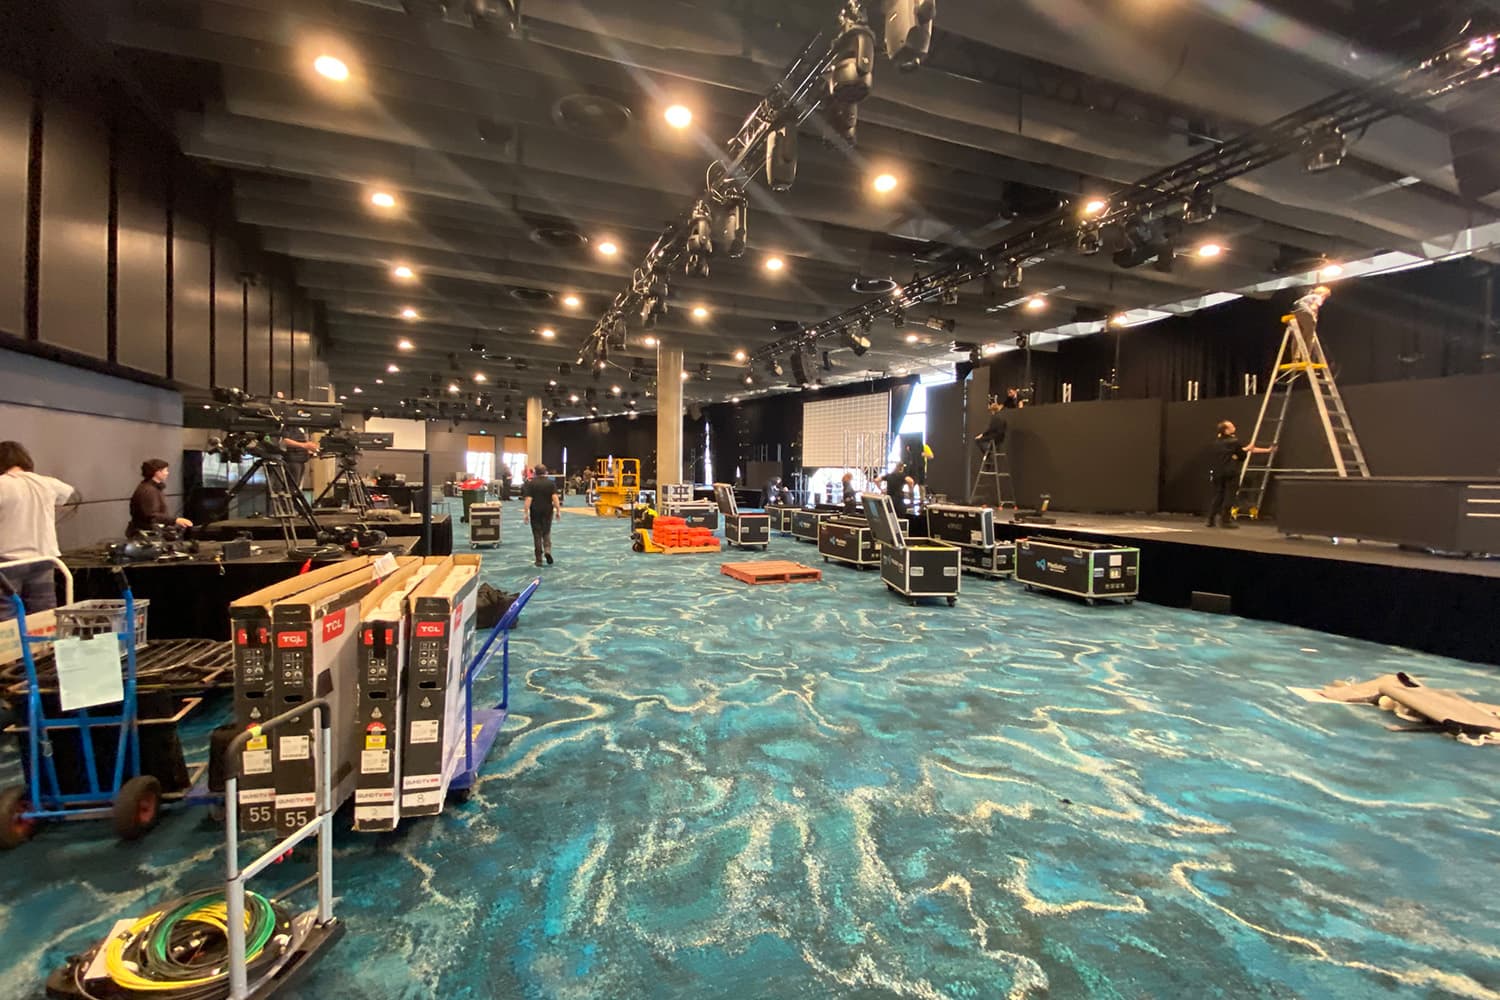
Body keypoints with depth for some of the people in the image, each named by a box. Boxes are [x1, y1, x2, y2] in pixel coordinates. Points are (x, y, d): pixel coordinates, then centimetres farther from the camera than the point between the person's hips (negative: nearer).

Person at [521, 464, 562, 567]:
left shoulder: (531, 483, -2)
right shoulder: (551, 483, -1)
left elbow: (528, 499, -9)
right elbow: (555, 497, -10)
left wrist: (526, 512, -8)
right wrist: (558, 510, -6)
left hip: (535, 511, -1)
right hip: (547, 511, 1)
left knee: (537, 535, 5)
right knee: (547, 532, 14)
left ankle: (539, 560, 6)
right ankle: (547, 550, -12)